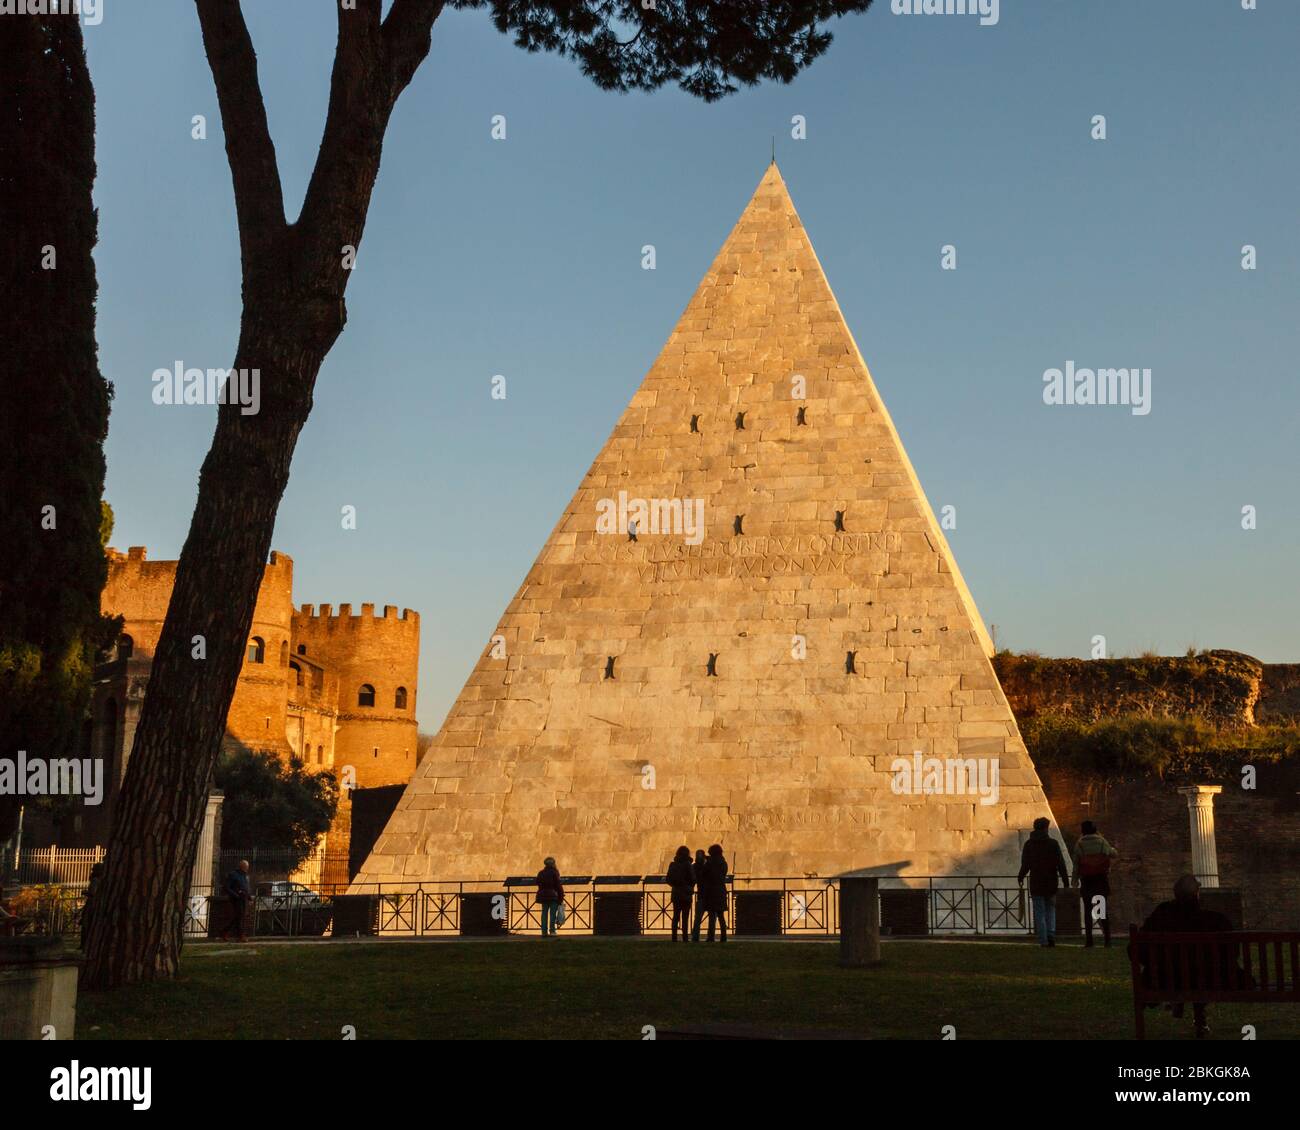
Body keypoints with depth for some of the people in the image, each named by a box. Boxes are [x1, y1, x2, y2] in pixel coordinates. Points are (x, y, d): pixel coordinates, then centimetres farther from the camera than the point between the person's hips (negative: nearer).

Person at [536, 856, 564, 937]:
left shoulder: (540, 873, 7)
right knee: (552, 913, -2)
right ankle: (552, 931, -6)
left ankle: (544, 931, 6)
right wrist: (561, 895, -2)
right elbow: (558, 885, -8)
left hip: (543, 895, 5)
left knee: (544, 913, 8)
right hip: (553, 896, -5)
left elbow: (538, 884, 9)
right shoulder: (554, 872, -8)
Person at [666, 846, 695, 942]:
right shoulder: (688, 865, -11)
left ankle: (674, 937, 9)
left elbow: (668, 879, 5)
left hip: (675, 893, 4)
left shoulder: (672, 865, 2)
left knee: (676, 916, 10)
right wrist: (690, 888, 9)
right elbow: (693, 879, -9)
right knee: (685, 916, 0)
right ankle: (685, 937, -3)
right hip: (686, 893, -4)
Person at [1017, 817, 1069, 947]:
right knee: (1050, 909, 15)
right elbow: (1061, 863, -5)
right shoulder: (1053, 843, -3)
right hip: (1051, 883, 0)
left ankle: (1043, 940, -1)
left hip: (1036, 883, 0)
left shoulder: (1028, 844, 0)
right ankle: (1051, 934, -3)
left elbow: (1025, 865, 0)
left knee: (1039, 912, 4)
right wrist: (1065, 881, 0)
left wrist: (1020, 877, 17)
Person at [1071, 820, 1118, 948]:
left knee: (1088, 910, 3)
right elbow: (1114, 854, 14)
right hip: (1102, 879, 1)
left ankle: (1089, 940, -1)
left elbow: (1076, 864, -3)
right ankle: (1107, 939, -1)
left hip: (1086, 880, -1)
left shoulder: (1079, 844, -1)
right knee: (1103, 909, 5)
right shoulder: (1102, 842, 1)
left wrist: (1075, 879, 6)